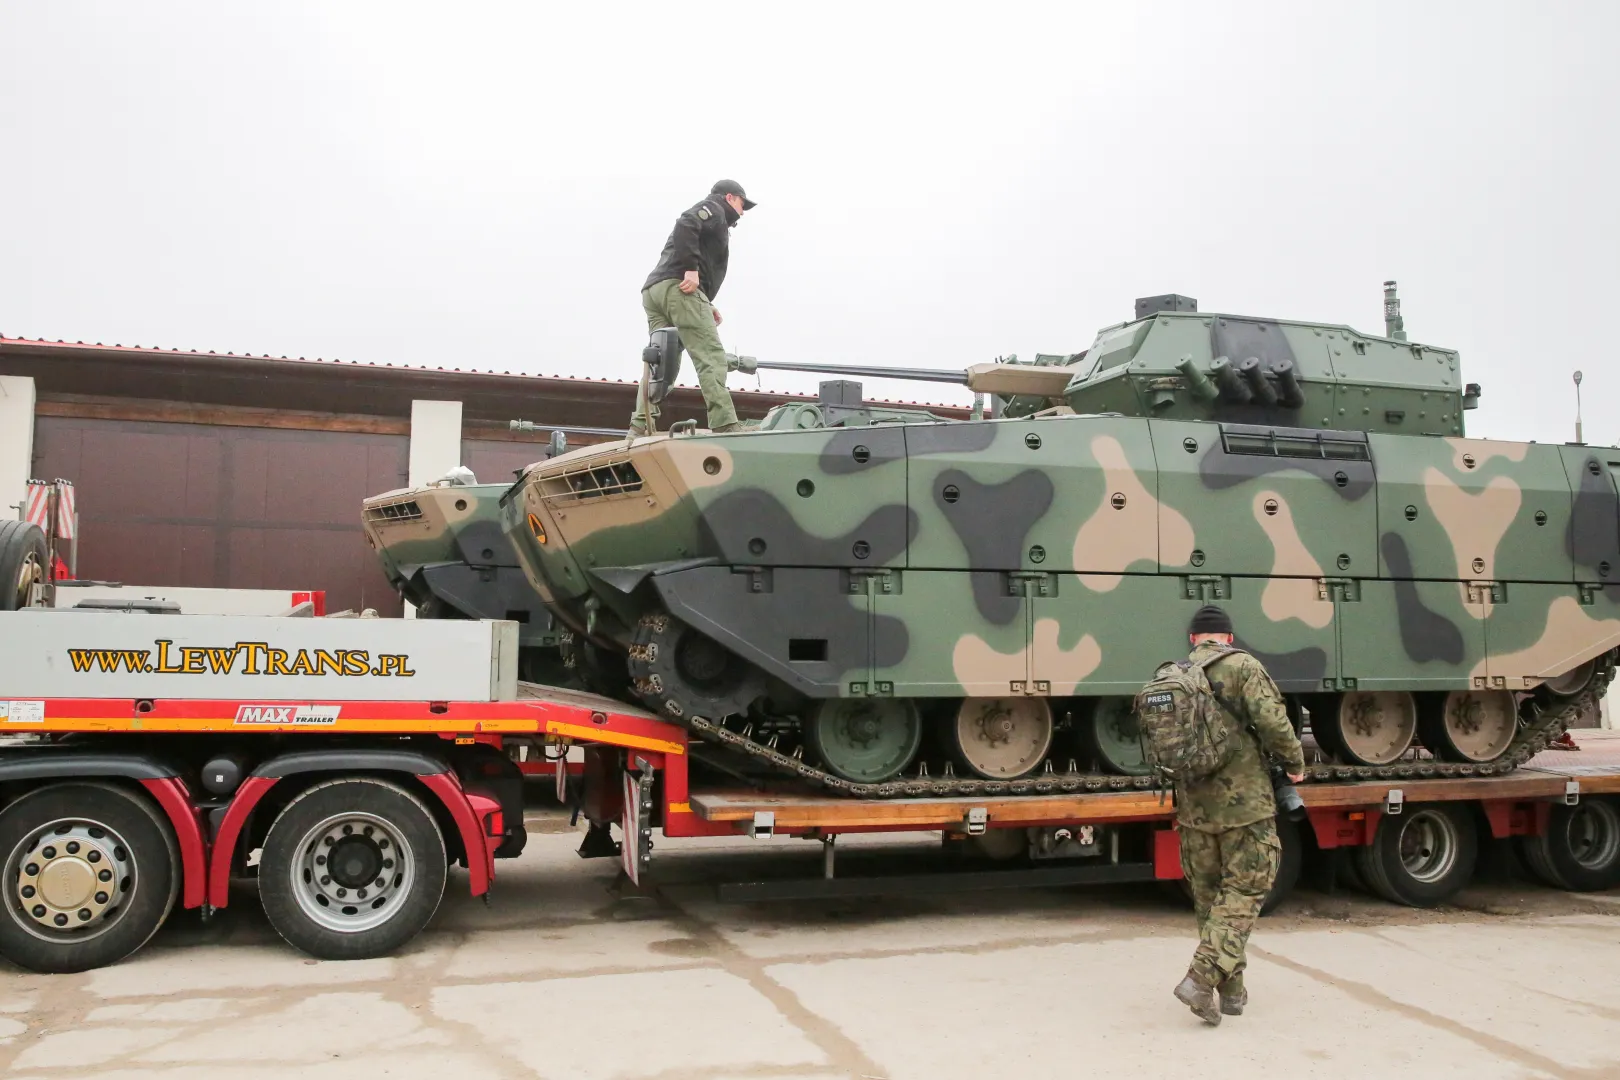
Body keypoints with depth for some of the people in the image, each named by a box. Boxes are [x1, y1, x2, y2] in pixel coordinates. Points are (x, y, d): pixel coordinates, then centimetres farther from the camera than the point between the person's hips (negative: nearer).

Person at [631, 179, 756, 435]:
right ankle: (725, 428, -24)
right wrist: (691, 268, -20)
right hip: (679, 288, -9)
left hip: (653, 289, 9)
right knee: (711, 359, -15)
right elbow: (685, 226, -11)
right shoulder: (713, 209, 11)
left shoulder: (708, 217, 37)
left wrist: (706, 304, 16)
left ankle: (640, 428, -7)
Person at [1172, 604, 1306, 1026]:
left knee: (1209, 897, 14)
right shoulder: (1244, 667, -6)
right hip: (1244, 802, -5)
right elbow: (1273, 723, -17)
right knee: (1243, 893, 1)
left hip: (1193, 808, 5)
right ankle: (1201, 977, -13)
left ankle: (1231, 990, 20)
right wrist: (1295, 765, 1)